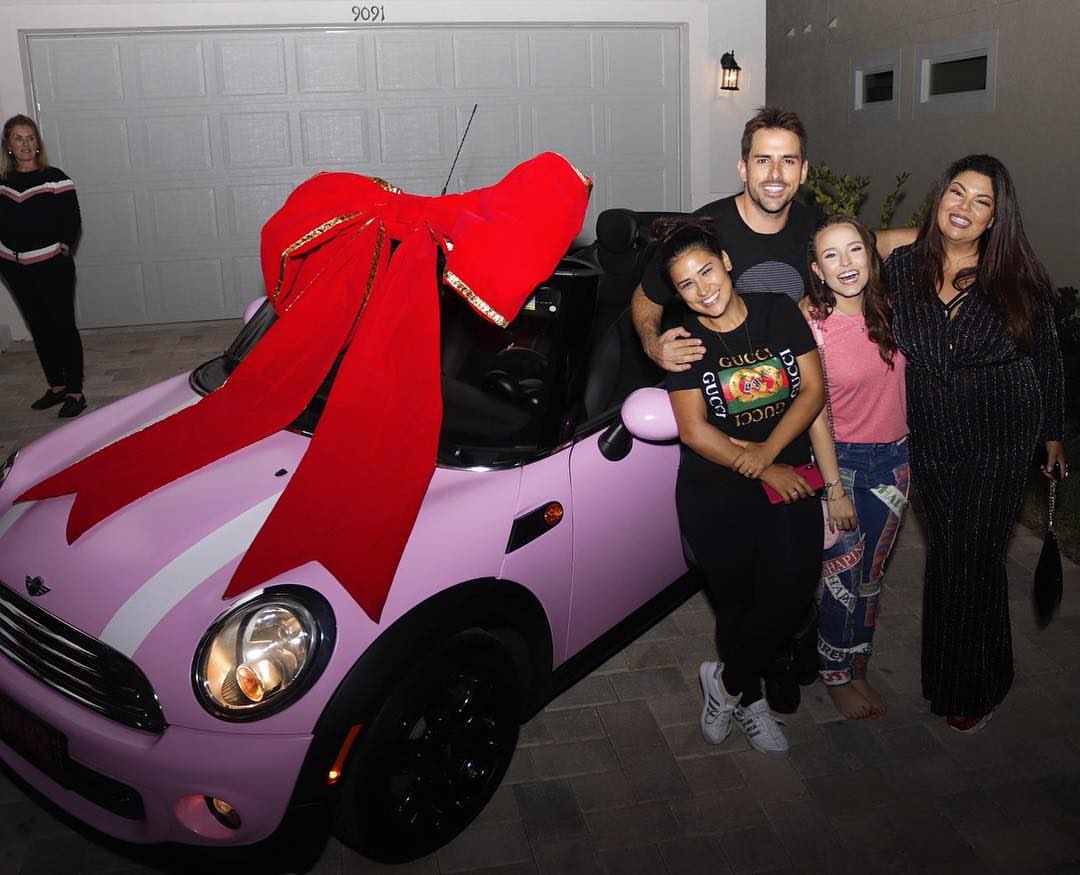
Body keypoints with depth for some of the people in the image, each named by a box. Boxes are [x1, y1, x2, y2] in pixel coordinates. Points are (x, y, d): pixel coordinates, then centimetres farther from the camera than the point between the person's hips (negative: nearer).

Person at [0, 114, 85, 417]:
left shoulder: (55, 178, -6)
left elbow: (72, 219, -5)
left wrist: (63, 246, -13)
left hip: (52, 267, -5)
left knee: (63, 326, 0)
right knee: (39, 328, 13)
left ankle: (75, 392, 7)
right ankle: (56, 386, 25)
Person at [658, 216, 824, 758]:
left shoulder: (779, 311, -1)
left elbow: (813, 390, -4)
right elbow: (694, 431, -12)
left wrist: (766, 451, -17)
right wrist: (766, 473, -13)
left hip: (788, 480, 2)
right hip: (716, 495, -2)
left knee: (791, 599, -5)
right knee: (738, 603, 9)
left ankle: (726, 682, 19)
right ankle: (748, 699, 35)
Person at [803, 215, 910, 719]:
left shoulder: (888, 311, -1)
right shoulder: (812, 326, -16)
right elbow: (817, 414, -15)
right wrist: (836, 489, -15)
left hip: (895, 458, 5)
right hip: (842, 460, -5)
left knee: (871, 577, 16)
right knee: (840, 579, 5)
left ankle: (858, 671, 34)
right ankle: (835, 677, 26)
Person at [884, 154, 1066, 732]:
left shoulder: (1017, 278, -6)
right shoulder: (903, 267, -1)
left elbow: (1047, 361, 3)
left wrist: (1053, 436, 8)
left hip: (999, 444, -2)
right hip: (931, 442, 2)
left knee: (975, 561, 4)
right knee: (945, 554, 12)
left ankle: (977, 687, 25)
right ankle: (944, 678, 31)